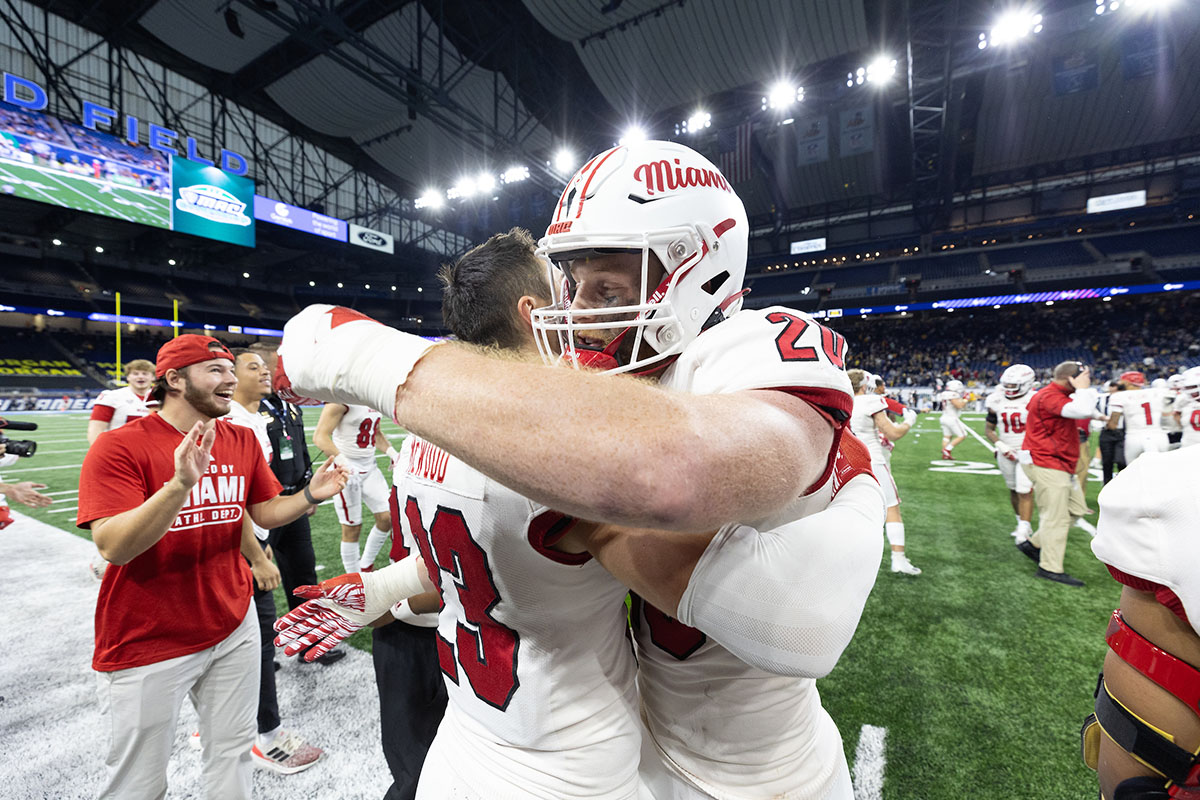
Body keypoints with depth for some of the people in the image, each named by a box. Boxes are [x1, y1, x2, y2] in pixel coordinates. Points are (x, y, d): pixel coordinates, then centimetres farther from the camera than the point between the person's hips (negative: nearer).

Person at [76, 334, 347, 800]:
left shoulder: (242, 441, 2)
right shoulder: (118, 447, -14)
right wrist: (180, 484, -37)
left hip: (233, 627, 5)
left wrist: (310, 496, -11)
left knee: (232, 754, 18)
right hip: (146, 645, -4)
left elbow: (263, 512, 8)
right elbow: (113, 547, -23)